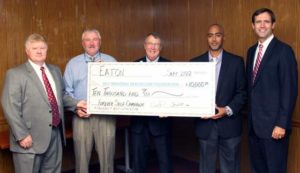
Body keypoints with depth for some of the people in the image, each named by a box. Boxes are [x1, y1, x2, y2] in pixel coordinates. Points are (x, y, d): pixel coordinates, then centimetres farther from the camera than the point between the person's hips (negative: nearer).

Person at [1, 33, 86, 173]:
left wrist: (75, 104, 10)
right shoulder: (15, 74, -6)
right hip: (30, 138, -6)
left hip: (55, 134, 6)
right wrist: (22, 135, -19)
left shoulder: (55, 71, 14)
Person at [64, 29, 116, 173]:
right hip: (81, 116, 0)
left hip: (106, 115, 0)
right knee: (82, 158, 8)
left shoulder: (111, 61, 7)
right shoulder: (73, 63, 8)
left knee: (107, 157, 7)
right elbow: (67, 91, 5)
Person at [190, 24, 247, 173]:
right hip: (205, 124, 1)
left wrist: (227, 110, -14)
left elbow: (242, 92, -1)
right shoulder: (195, 62, 5)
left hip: (229, 123, -1)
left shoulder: (236, 61, 1)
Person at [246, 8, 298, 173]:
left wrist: (281, 123, -17)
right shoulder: (251, 51, 12)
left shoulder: (283, 50, -11)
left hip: (273, 124, -7)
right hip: (254, 122, 7)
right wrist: (250, 116, 12)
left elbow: (290, 90, -14)